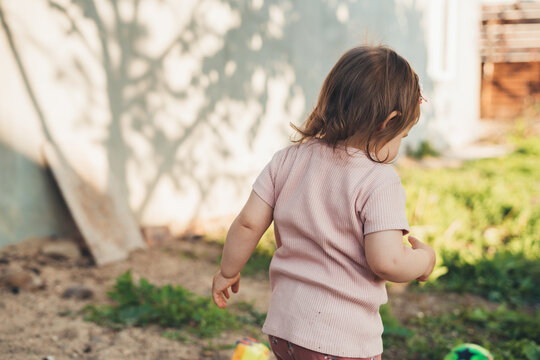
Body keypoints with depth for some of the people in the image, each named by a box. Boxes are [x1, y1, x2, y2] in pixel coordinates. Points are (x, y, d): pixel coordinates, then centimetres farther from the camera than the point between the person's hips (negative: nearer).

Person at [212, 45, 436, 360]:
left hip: (282, 326, 6)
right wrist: (425, 259, -2)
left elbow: (248, 224, 3)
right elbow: (387, 261, -23)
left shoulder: (287, 160, 0)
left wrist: (228, 271, 18)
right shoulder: (381, 181, -17)